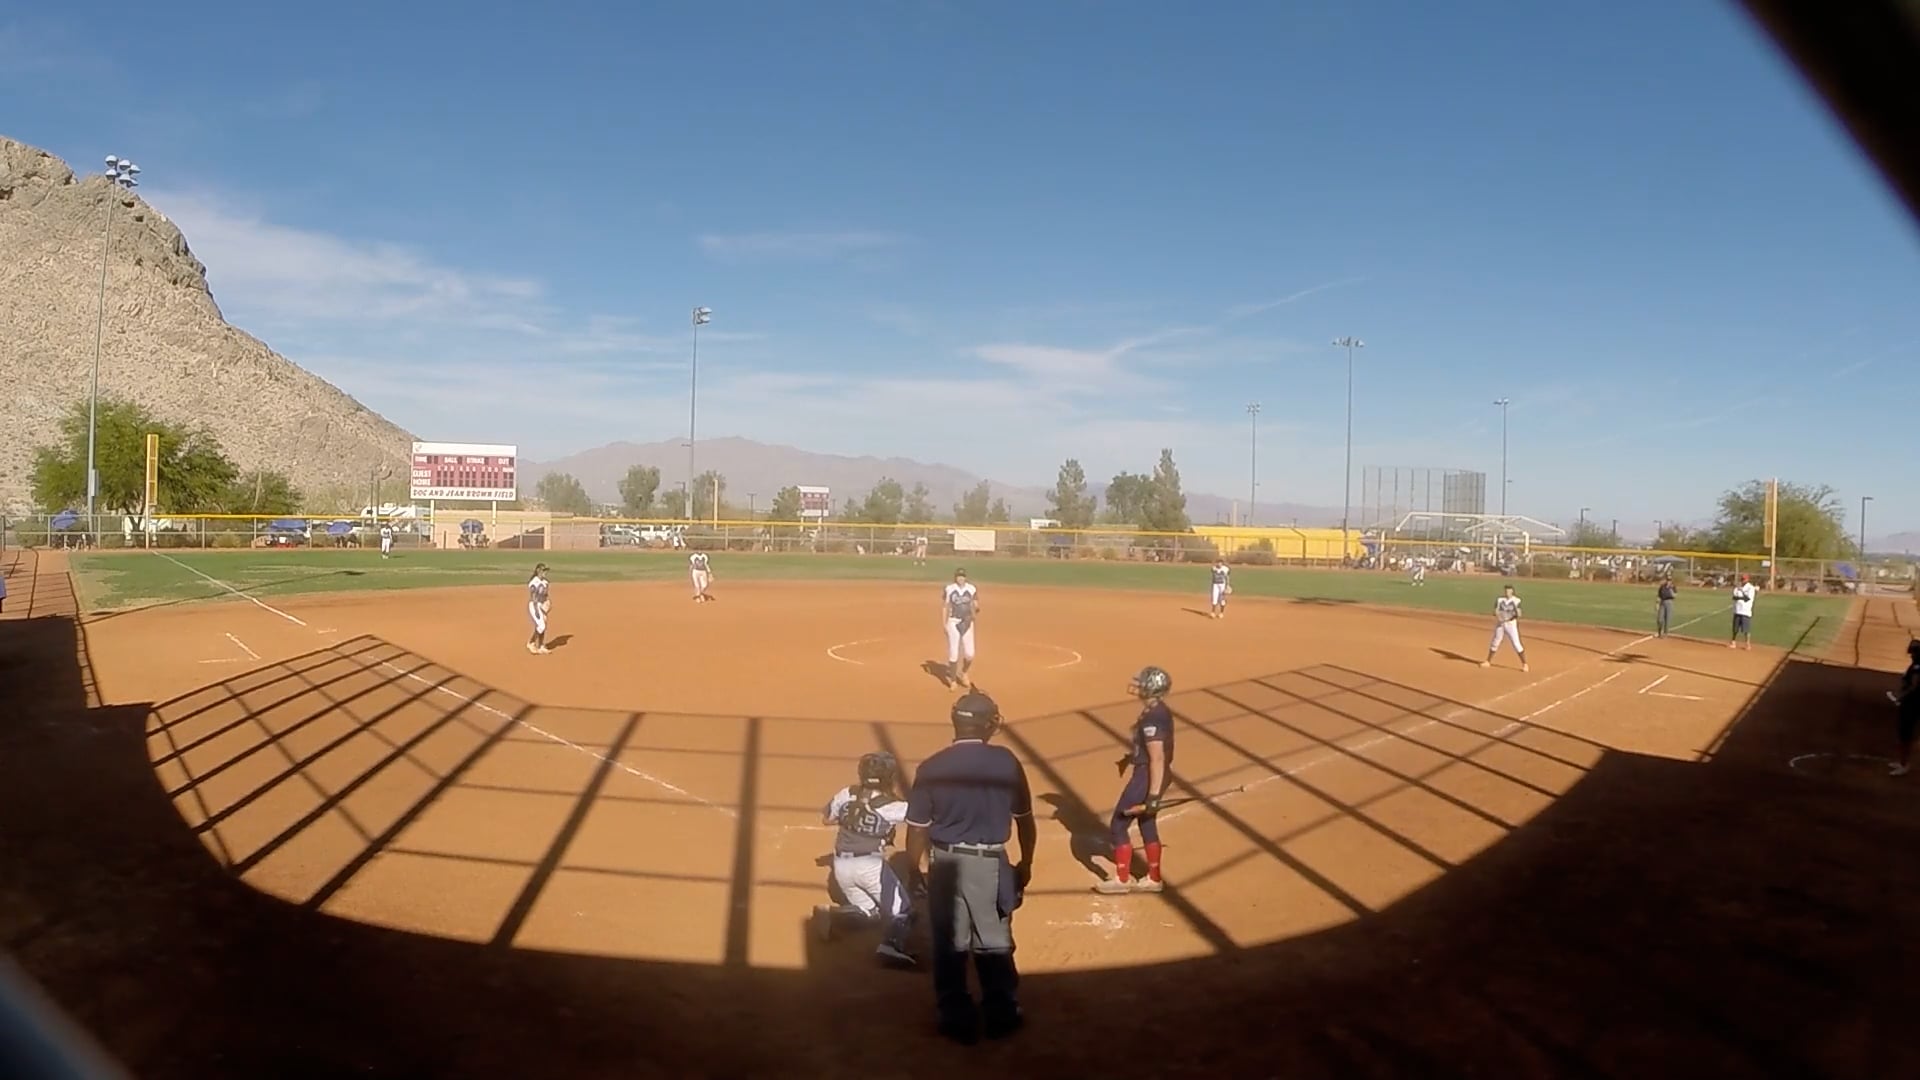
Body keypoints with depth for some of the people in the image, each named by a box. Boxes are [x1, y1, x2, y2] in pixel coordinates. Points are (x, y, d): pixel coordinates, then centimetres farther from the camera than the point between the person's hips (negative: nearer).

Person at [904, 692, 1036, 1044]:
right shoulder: (1006, 762, -7)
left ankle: (958, 1020, 24)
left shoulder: (932, 767, -10)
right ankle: (1002, 1016, 29)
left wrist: (919, 870, 10)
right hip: (991, 865, 1)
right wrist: (1026, 864, 16)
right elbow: (1025, 820, 2)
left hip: (945, 865, 0)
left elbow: (917, 829, -6)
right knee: (994, 944, 17)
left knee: (949, 947, 14)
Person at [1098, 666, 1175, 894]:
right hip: (1150, 774, 10)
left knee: (1119, 823, 3)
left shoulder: (1152, 718, -26)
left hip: (1147, 776, -10)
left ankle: (1122, 879, 12)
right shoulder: (1160, 710, 5)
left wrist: (1154, 796, -29)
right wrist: (1129, 756, 32)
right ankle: (1153, 878, 30)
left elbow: (1157, 759, -28)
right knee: (1147, 824, 20)